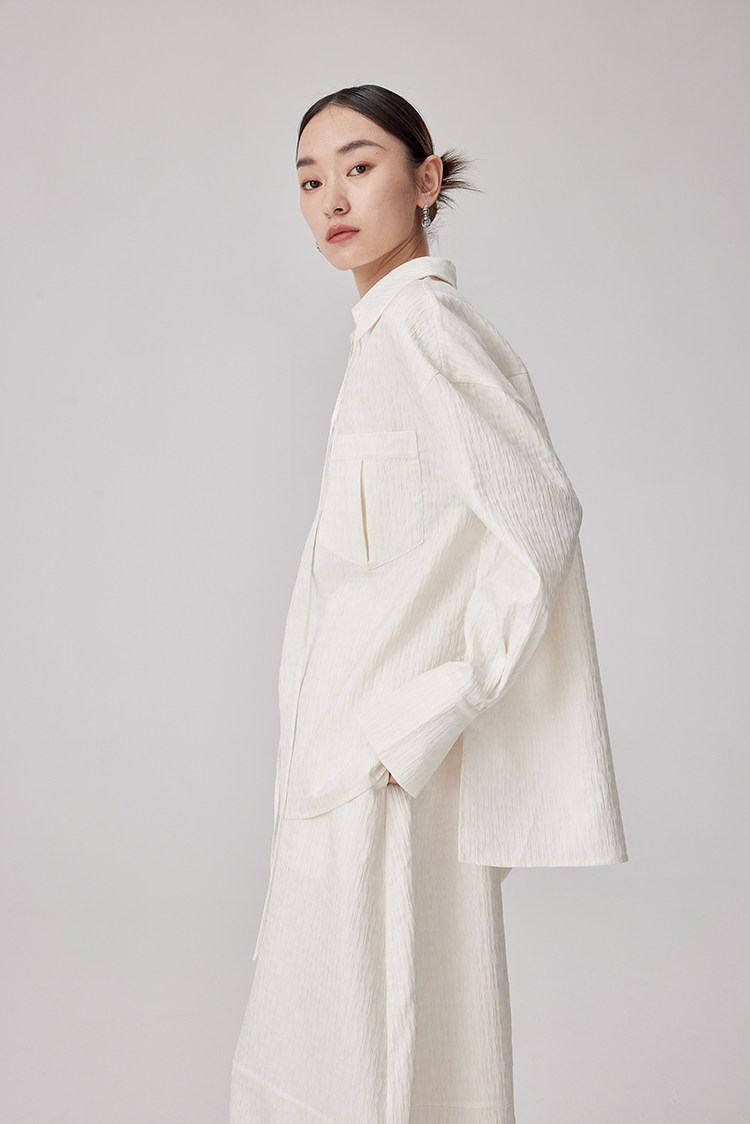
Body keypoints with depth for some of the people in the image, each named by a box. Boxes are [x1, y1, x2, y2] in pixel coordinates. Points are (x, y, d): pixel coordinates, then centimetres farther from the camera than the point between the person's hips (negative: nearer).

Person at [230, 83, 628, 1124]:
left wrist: (423, 718, -20)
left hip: (397, 758, -9)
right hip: (364, 748, 9)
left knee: (380, 1023, 2)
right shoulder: (396, 323, 13)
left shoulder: (419, 319, -15)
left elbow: (539, 515, -22)